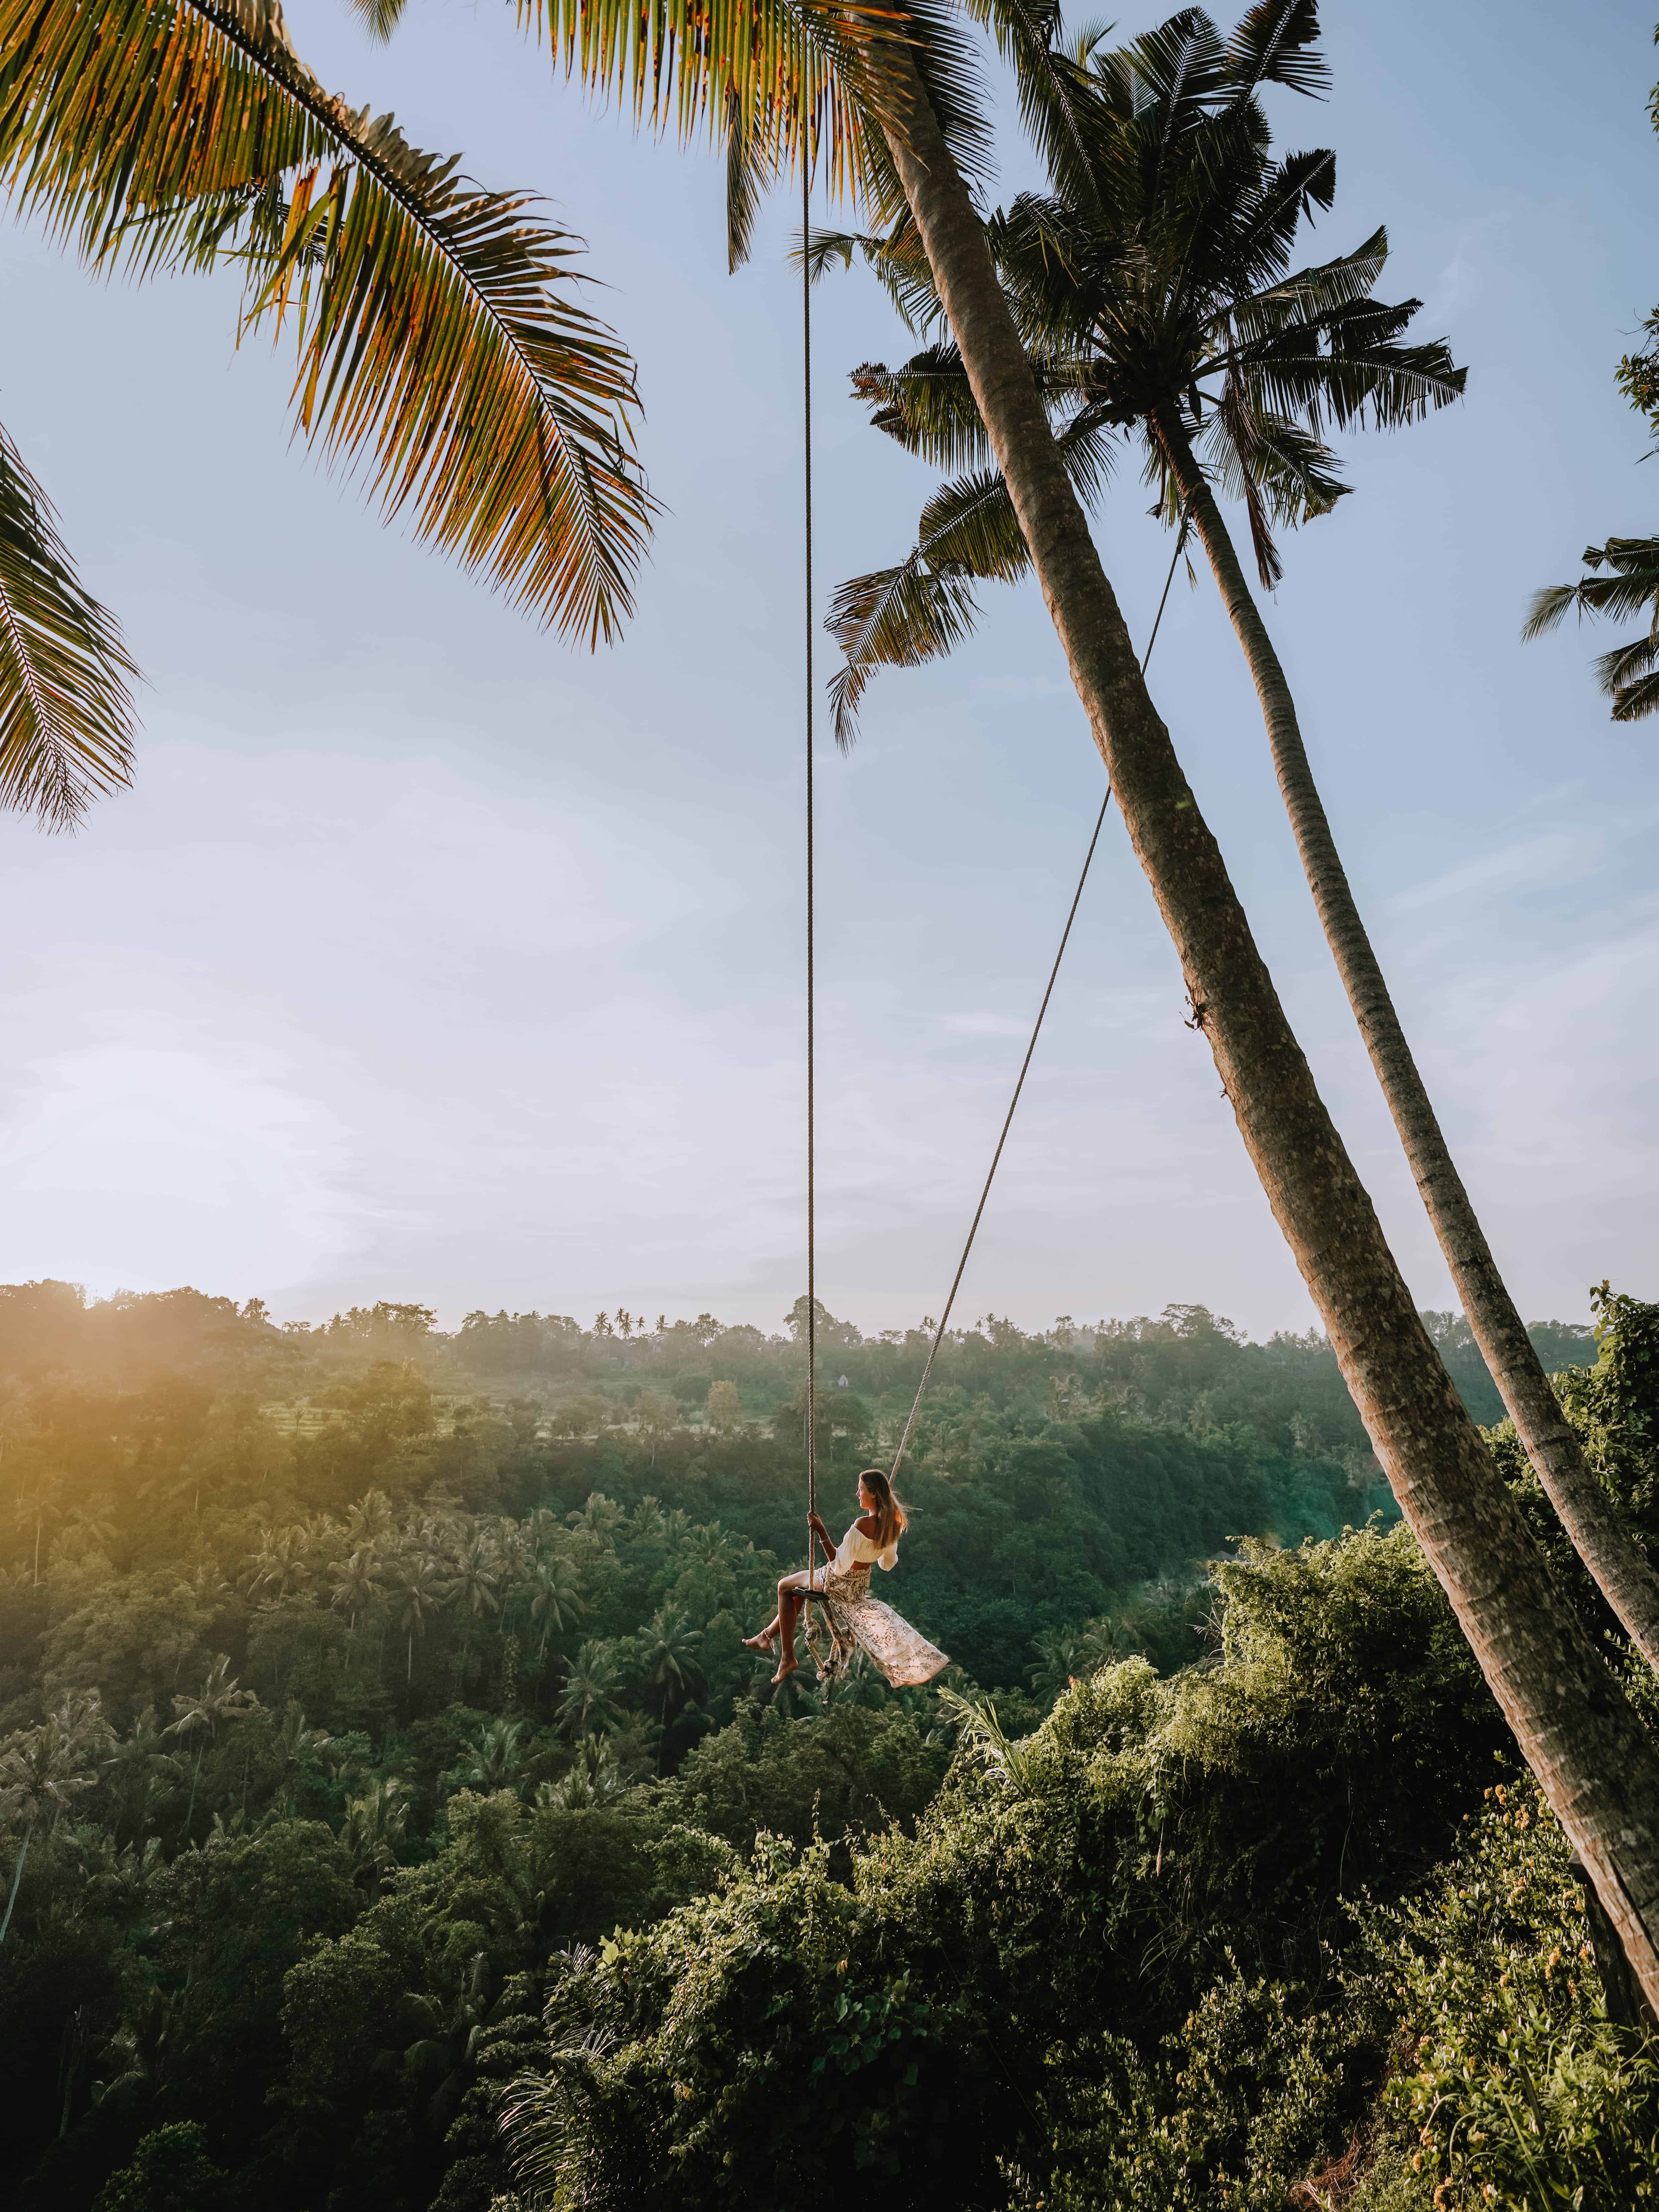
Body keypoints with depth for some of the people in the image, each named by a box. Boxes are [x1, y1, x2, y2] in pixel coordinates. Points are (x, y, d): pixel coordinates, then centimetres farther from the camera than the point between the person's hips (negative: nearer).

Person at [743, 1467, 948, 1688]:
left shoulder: (863, 1525, -32)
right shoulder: (893, 1524, -7)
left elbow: (839, 1567, -28)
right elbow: (888, 1565, 7)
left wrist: (821, 1531, -28)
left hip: (838, 1583, -8)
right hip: (861, 1585, 8)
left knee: (785, 1587, 15)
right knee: (798, 1589, 28)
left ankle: (787, 1657, 15)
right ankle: (767, 1635, 36)